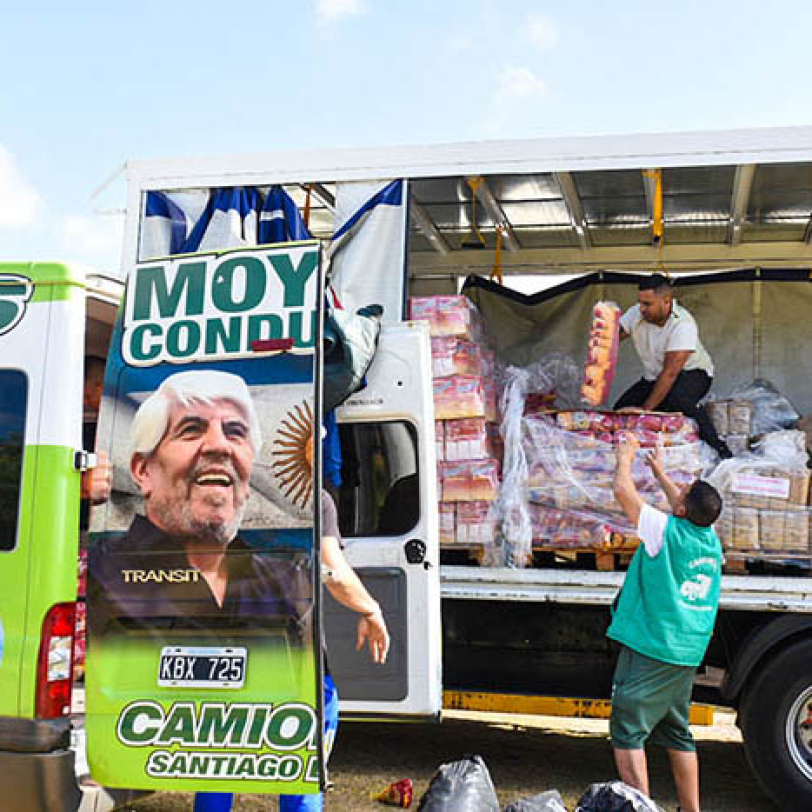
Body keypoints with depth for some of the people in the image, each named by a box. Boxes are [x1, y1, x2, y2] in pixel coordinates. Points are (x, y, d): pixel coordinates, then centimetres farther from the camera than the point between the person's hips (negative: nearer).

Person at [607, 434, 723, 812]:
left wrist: (625, 457, 7)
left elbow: (623, 490, -10)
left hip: (650, 649, -8)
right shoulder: (711, 540, 5)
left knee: (627, 730, -3)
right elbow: (685, 510, 26)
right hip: (688, 653, 8)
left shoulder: (667, 531, -15)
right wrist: (660, 473, 37)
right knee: (677, 734, 18)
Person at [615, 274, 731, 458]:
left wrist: (646, 408, -35)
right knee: (622, 409, -11)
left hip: (692, 373, -6)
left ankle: (716, 445, -27)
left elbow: (671, 372, -33)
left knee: (676, 398, -38)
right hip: (653, 377, 7)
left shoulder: (683, 324, -29)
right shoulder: (636, 314, -10)